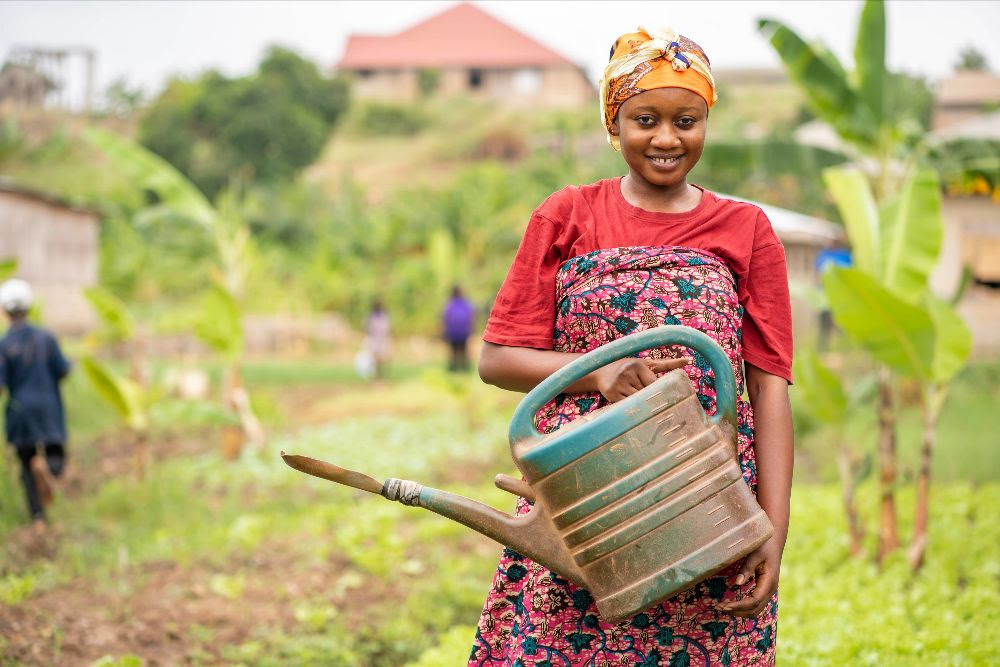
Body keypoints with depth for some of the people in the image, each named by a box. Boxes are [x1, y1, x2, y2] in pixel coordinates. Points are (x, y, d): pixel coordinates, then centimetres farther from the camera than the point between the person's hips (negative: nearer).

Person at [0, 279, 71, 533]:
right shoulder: (46, 337, -6)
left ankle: (38, 518, 6)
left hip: (20, 413, -1)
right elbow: (63, 371, -4)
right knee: (56, 461, 10)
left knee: (27, 466, 13)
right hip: (49, 409, 1)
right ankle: (45, 465, -27)